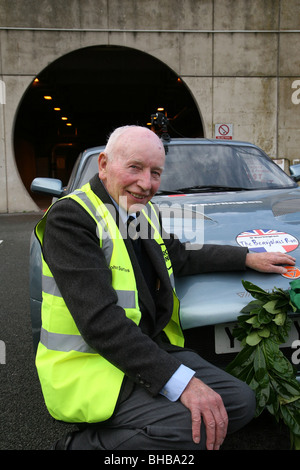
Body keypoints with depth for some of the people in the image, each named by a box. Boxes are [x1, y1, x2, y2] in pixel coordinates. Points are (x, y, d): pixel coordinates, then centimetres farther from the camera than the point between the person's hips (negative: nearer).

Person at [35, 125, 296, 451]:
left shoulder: (145, 212, 7)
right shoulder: (70, 216, -17)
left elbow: (181, 257, 24)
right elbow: (99, 321, -26)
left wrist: (248, 258, 21)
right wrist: (181, 381, -27)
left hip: (154, 347, 8)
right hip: (90, 364, -8)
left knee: (241, 402, 1)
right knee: (189, 428, -26)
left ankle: (119, 431, 7)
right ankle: (80, 443, -3)